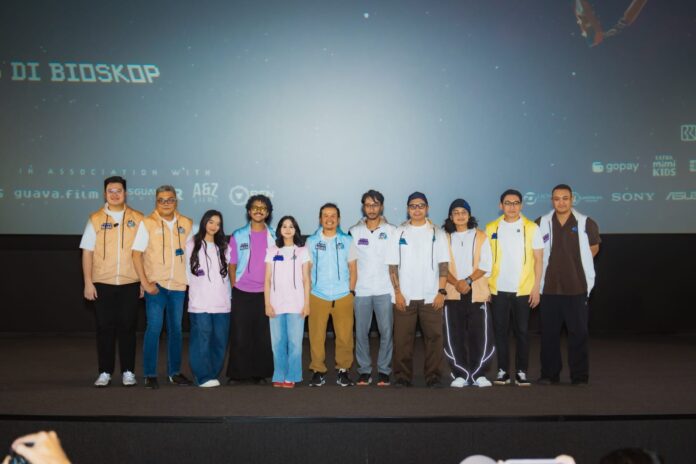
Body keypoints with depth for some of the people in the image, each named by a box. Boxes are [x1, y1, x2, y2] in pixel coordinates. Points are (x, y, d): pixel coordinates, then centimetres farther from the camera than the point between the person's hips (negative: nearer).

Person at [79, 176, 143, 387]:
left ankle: (128, 372, 12)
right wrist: (88, 282, -2)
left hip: (130, 283, 0)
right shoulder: (95, 219, 5)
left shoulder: (137, 219, 5)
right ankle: (105, 372, 11)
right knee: (105, 327, 3)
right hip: (102, 283, 0)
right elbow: (87, 252, 4)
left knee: (127, 327, 3)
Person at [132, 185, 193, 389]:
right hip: (156, 285, -4)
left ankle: (174, 372, 20)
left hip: (178, 285, 4)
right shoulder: (147, 223, -3)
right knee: (154, 328, -6)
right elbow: (136, 254, -5)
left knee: (176, 328, 10)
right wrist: (145, 282, -11)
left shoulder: (186, 224, 7)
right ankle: (150, 375, 1)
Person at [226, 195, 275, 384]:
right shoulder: (238, 236, 4)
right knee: (240, 335, 1)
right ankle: (238, 373, 9)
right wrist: (235, 289, 1)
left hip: (265, 293, 1)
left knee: (264, 335, 3)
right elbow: (232, 266, 6)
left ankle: (261, 373, 12)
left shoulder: (274, 237, 6)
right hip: (242, 293, -1)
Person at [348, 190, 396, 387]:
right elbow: (351, 262, 7)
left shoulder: (391, 231, 4)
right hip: (361, 291, 1)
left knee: (386, 332, 0)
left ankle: (384, 371, 10)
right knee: (361, 332, 3)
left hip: (385, 290, -1)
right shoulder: (355, 231, 7)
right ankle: (364, 371, 12)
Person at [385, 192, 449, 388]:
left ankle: (433, 376, 8)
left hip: (431, 297, 0)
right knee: (402, 338, 1)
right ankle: (402, 376, 10)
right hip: (404, 297, 0)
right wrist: (397, 292, -5)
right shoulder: (399, 233, 6)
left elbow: (443, 264, 2)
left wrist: (441, 291, -7)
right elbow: (393, 265, 3)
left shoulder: (437, 233, 6)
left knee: (434, 337, 0)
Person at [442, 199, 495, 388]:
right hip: (453, 294, 1)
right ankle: (460, 374, 7)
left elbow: (486, 266, 1)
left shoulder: (481, 237, 9)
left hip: (478, 294, -1)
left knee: (480, 335, -4)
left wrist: (468, 281, -12)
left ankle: (478, 374, 6)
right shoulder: (445, 238, 10)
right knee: (454, 336, -2)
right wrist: (457, 283, -14)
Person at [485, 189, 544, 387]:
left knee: (522, 332, 2)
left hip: (523, 290, -1)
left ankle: (522, 372, 10)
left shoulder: (531, 228, 3)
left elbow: (538, 260, 3)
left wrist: (536, 287, -3)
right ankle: (503, 371, 12)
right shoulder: (491, 228, 6)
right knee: (500, 331, 4)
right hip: (498, 289, 1)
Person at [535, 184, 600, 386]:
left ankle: (580, 376, 10)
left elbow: (593, 248, 14)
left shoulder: (586, 223, -1)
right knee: (549, 333, 6)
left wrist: (578, 265, 10)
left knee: (578, 333, 2)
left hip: (577, 288, -1)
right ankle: (549, 374, 16)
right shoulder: (541, 224, 3)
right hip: (549, 288, 1)